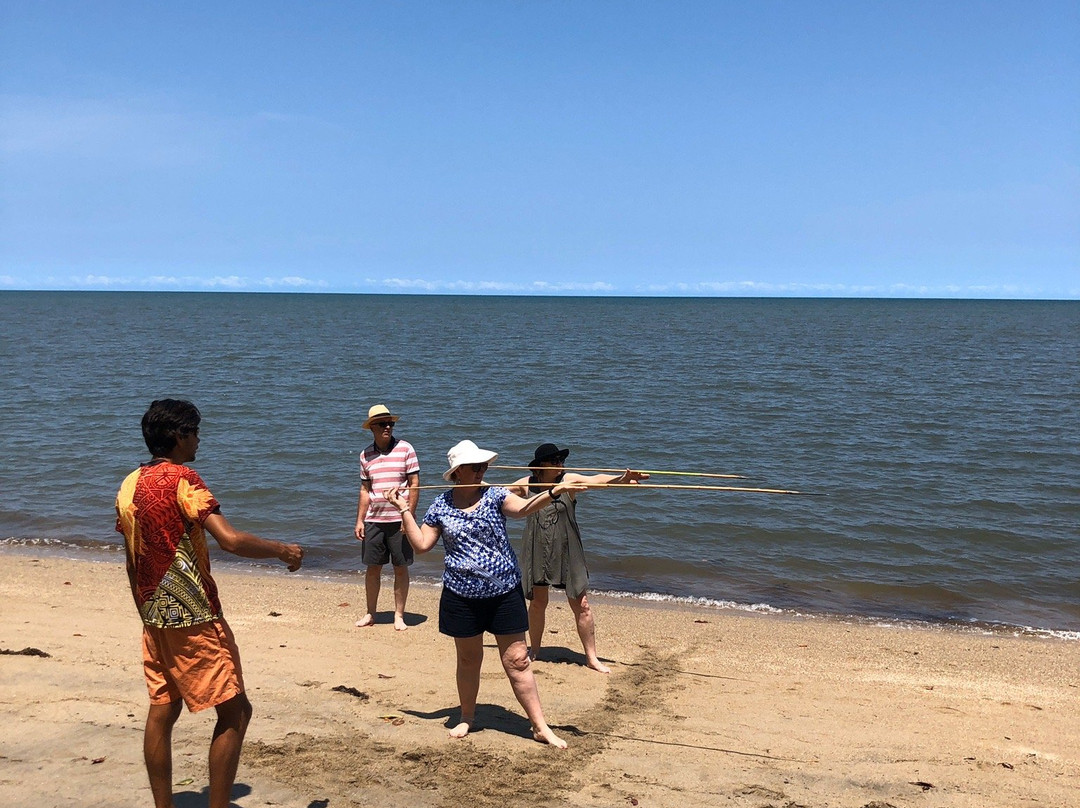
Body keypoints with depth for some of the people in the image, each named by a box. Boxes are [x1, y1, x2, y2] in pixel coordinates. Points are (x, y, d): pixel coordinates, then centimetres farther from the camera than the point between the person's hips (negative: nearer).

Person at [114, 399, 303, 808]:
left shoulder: (129, 485, 9)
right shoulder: (181, 479, -16)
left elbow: (132, 562, 16)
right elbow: (231, 540, -26)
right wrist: (283, 550, -11)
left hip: (155, 619, 9)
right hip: (194, 619, -8)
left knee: (161, 712, 13)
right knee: (235, 712, -1)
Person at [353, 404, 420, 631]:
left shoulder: (405, 449, -3)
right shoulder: (366, 455, 7)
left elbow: (414, 484, -4)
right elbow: (365, 490, 12)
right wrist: (359, 521, 7)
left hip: (399, 520, -3)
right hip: (373, 520, 3)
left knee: (401, 568, 3)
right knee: (372, 568, 8)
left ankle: (399, 615, 14)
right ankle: (371, 614, 22)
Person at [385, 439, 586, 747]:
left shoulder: (495, 496, -4)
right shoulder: (441, 506, 2)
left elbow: (522, 508, -23)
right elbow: (421, 544, 2)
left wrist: (552, 493, -41)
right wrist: (404, 510, -1)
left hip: (504, 592, -1)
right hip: (461, 596, 1)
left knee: (517, 660, 1)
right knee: (468, 659, 14)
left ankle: (540, 727, 8)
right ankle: (467, 718, 35)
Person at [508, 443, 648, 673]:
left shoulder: (568, 481, -9)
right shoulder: (526, 485, -2)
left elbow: (596, 479, -26)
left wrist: (620, 478, -42)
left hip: (567, 552, -2)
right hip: (537, 552, 2)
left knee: (581, 605, -1)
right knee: (537, 602, 15)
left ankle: (591, 657, 10)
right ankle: (534, 650, 34)